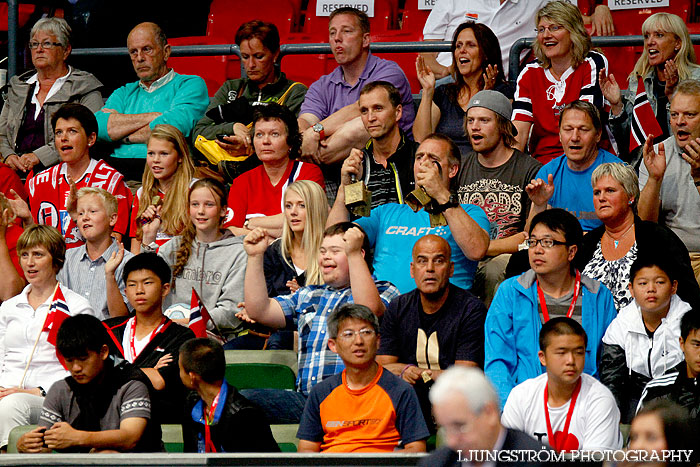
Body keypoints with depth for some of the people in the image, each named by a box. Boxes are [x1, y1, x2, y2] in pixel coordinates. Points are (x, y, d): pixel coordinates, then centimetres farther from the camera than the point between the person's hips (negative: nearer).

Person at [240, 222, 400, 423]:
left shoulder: (383, 291, 9)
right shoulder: (308, 296, 28)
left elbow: (370, 310, -15)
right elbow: (259, 311, 20)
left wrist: (353, 254, -17)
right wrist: (255, 256, 14)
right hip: (305, 397, 6)